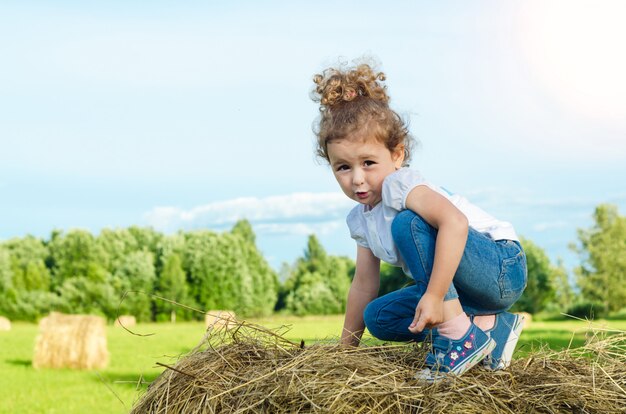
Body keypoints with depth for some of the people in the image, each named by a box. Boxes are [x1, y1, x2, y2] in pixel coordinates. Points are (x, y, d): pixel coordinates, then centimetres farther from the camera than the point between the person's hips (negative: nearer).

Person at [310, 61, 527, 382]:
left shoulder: (399, 185, -21)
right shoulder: (360, 220, 7)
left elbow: (455, 221, -40)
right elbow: (364, 285, 15)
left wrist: (434, 295, -41)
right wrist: (345, 349, 17)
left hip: (503, 268, -10)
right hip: (459, 290, 10)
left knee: (408, 223, -28)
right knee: (378, 318, 1)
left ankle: (458, 333, -25)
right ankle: (489, 325, 0)